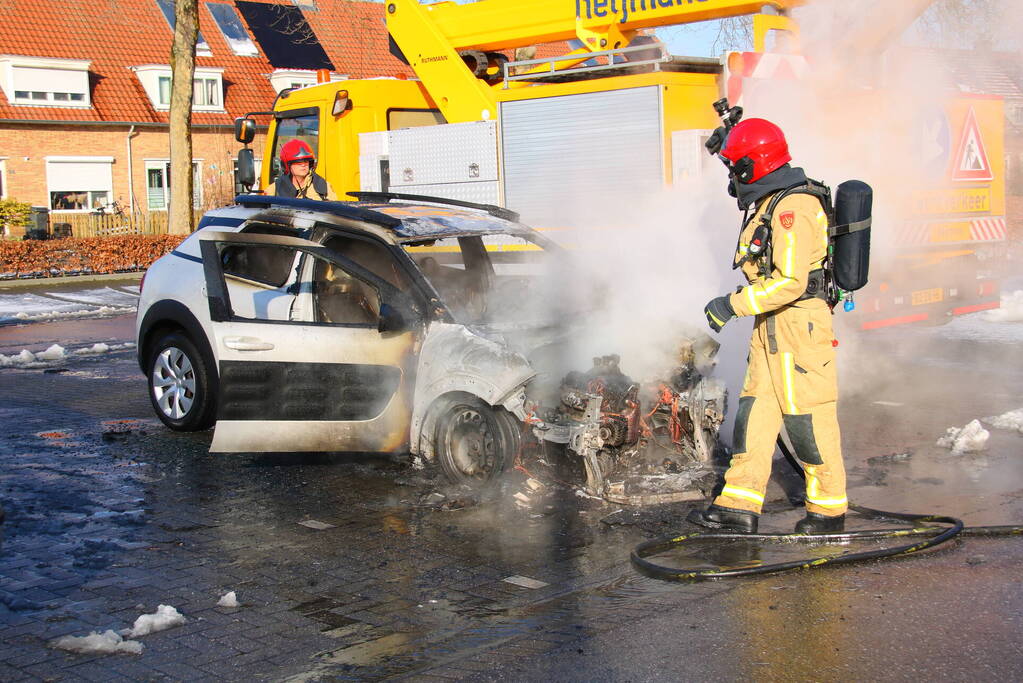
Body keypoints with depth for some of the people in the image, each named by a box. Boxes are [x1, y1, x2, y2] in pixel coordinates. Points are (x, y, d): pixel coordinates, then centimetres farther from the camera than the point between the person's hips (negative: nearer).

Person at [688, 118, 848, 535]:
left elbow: (791, 281, -24)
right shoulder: (773, 205, 15)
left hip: (800, 328, -10)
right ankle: (739, 508, 10)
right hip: (772, 330, 10)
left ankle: (829, 510, 13)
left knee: (809, 421, -1)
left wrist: (732, 305, -20)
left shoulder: (793, 208, -17)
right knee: (755, 413, 8)